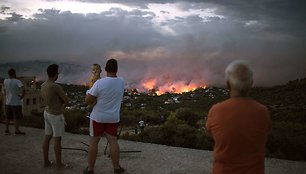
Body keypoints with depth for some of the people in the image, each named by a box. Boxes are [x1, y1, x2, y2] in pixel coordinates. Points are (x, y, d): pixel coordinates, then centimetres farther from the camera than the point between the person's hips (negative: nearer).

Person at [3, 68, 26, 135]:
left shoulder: (5, 81, 1)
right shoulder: (18, 81, -14)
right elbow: (23, 90, -28)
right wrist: (22, 96, -14)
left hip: (8, 103, 6)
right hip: (16, 103, -5)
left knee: (8, 117, 15)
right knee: (17, 118, 3)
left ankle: (7, 130, 20)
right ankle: (17, 131, 6)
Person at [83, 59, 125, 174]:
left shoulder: (99, 83, -20)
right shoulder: (121, 82, -4)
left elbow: (87, 101, -16)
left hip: (98, 117, -3)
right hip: (113, 118, 4)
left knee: (93, 141, 7)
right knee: (113, 141, 9)